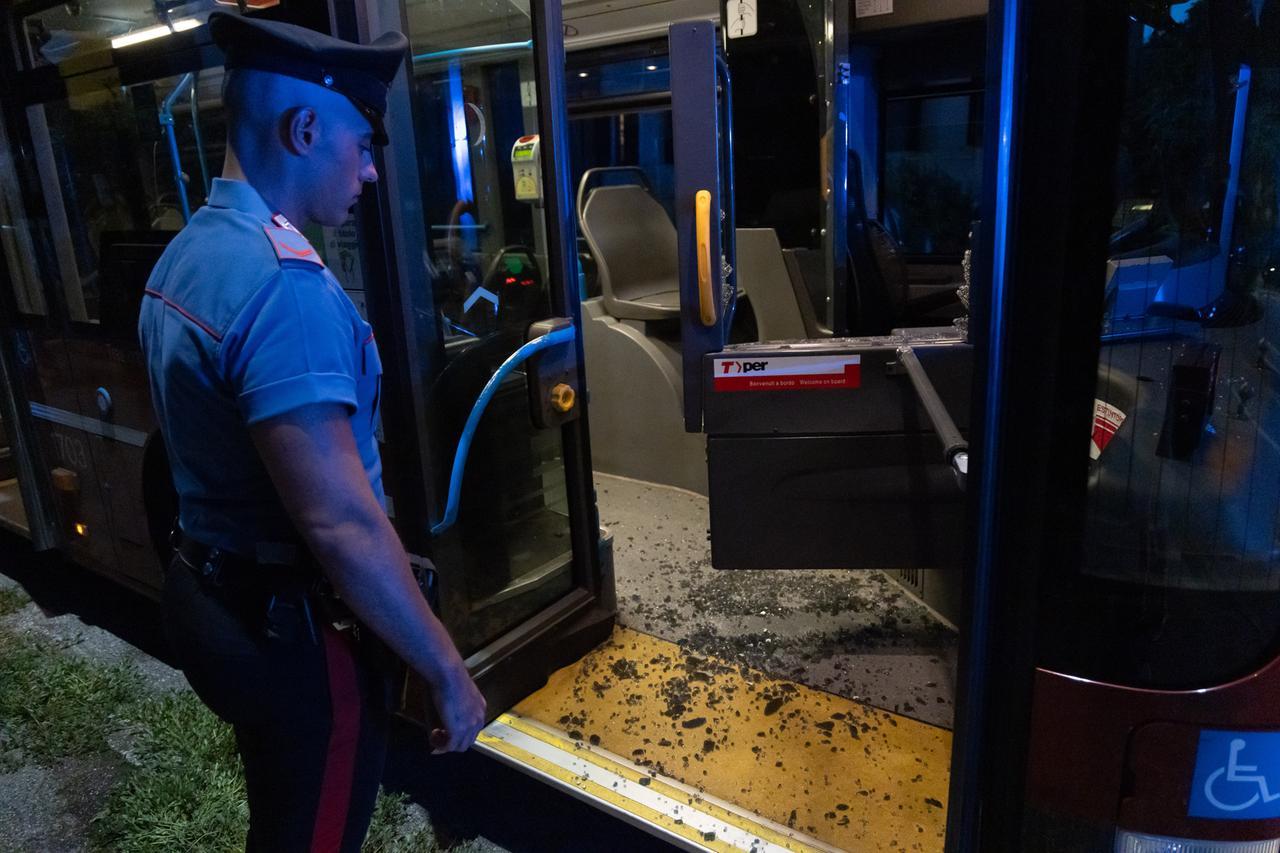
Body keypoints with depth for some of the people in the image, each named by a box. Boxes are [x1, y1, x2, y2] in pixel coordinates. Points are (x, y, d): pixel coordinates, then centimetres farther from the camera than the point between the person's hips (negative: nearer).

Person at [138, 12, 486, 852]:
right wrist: (449, 673, -20)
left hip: (208, 596, 9)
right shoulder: (284, 284, -26)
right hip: (291, 629, -9)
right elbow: (341, 523, -30)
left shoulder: (186, 254, 5)